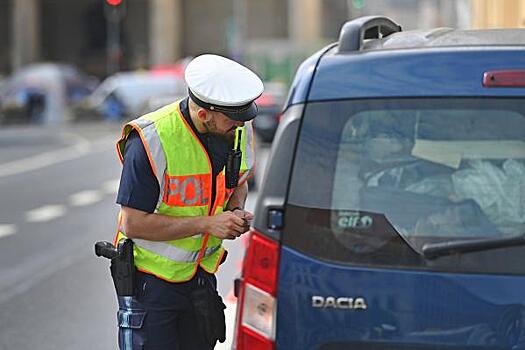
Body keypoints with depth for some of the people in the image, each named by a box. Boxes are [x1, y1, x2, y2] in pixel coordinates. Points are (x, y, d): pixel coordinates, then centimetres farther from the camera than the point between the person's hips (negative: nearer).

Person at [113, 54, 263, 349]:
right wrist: (207, 224, -24)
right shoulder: (151, 139, -25)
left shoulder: (240, 129, -5)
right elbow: (133, 224, -23)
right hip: (151, 277, -6)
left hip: (202, 274, 6)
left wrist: (236, 212, -7)